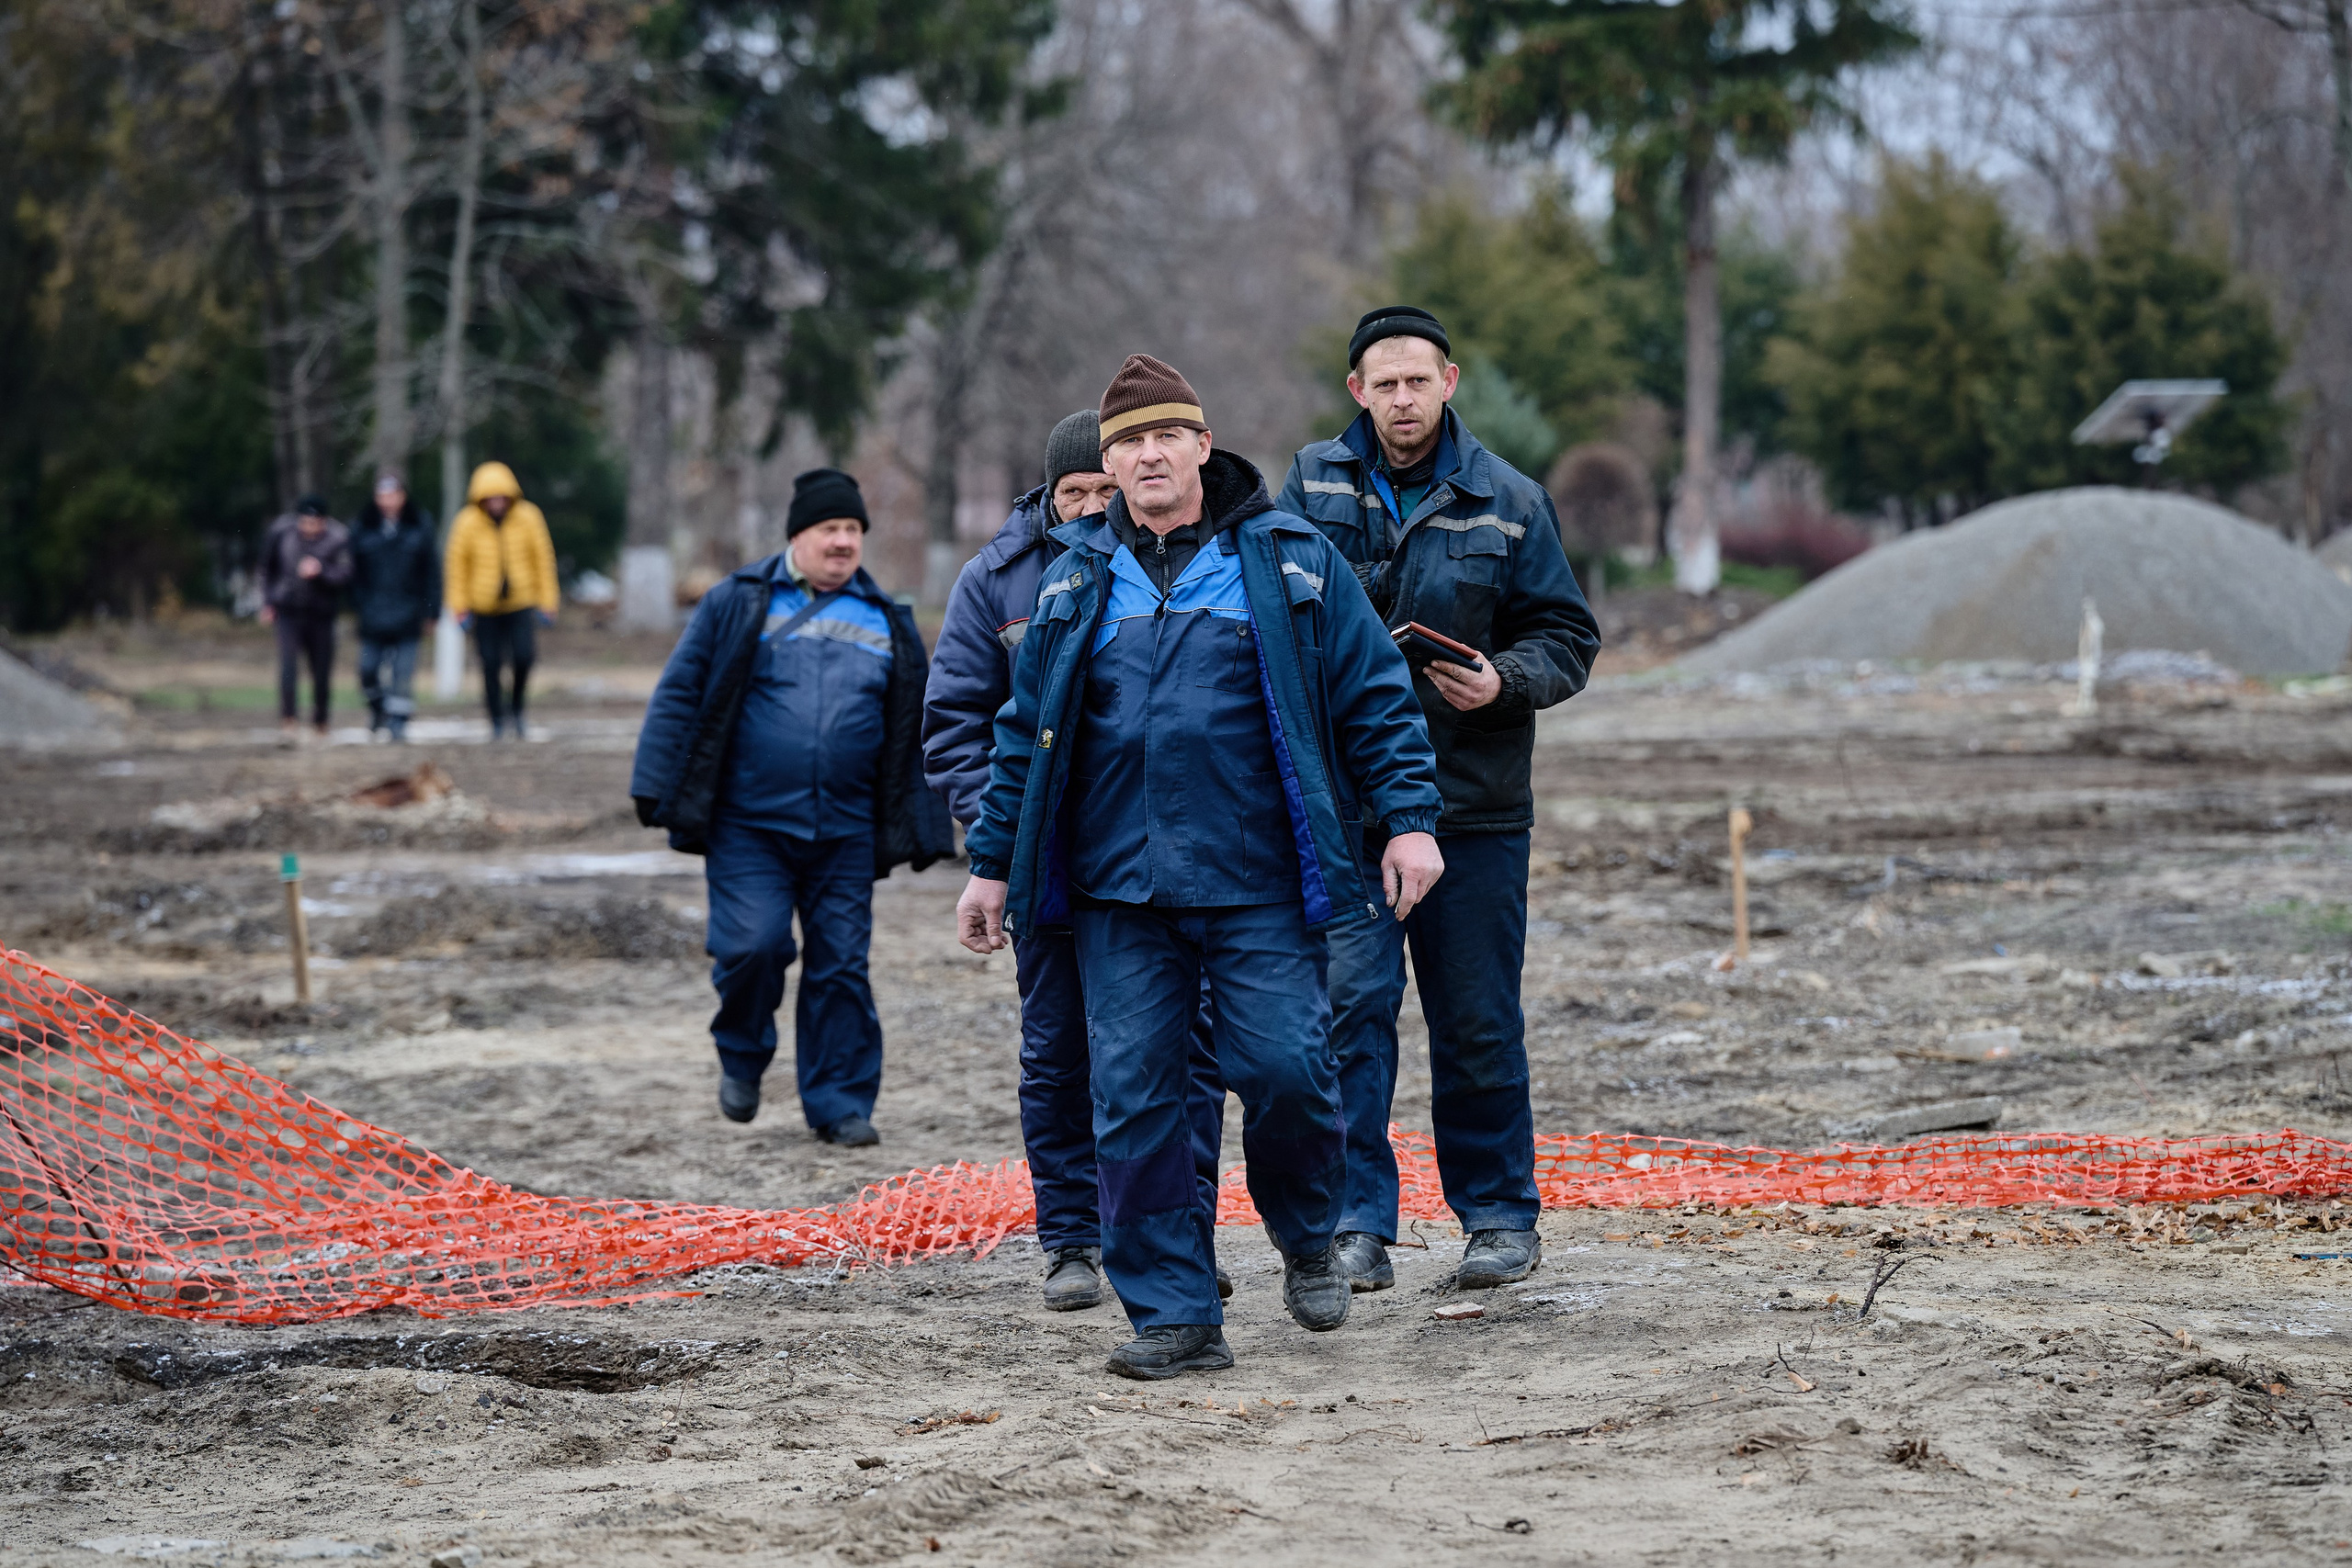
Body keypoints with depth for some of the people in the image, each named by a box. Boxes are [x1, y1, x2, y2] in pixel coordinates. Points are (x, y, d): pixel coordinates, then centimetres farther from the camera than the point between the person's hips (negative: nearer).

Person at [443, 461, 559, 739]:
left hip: (521, 603, 0)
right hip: (484, 606, 0)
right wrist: (460, 608, -2)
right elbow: (457, 565, -1)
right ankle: (497, 721, 17)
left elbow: (543, 559, 2)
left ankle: (516, 705, 11)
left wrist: (547, 603, 2)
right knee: (491, 664, 0)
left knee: (524, 656, -16)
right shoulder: (467, 524, -11)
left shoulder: (528, 518, -7)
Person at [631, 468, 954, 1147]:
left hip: (845, 834, 3)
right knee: (752, 944, -13)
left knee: (841, 964, 2)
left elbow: (914, 731, 17)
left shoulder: (888, 623, 13)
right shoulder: (738, 604, 3)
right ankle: (741, 1055, 15)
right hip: (748, 824, -2)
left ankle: (840, 1103, 12)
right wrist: (659, 789, -4)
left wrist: (924, 828, 15)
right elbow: (680, 696, 2)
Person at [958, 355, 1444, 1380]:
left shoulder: (1290, 561, 4)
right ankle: (1175, 1315, 5)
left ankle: (1307, 1241, 20)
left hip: (1260, 882, -3)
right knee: (1132, 1100, -2)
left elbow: (1376, 696, 4)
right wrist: (992, 863, 15)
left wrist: (1408, 818, -5)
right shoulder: (1078, 584, 13)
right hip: (1119, 888, 3)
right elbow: (1027, 733, 18)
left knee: (1284, 1067, -10)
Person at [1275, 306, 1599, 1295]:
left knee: (1478, 1022, 7)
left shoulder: (1508, 502, 3)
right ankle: (1358, 1222, -2)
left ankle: (1499, 1215, 19)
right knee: (1350, 1009, -7)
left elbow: (1569, 636, 6)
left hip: (1474, 804, 0)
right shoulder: (1314, 485, 4)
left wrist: (1506, 682, -13)